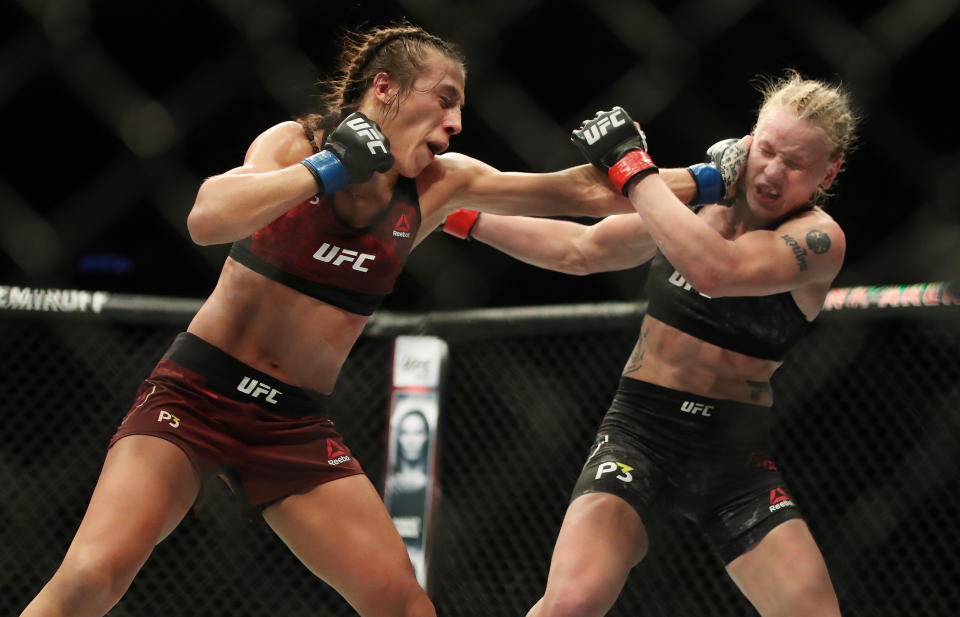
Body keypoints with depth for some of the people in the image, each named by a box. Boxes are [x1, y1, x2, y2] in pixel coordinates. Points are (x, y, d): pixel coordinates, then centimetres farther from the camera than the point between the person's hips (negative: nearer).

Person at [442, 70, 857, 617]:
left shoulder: (818, 238, -10)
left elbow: (714, 271, -30)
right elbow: (579, 250, 19)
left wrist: (632, 166, -25)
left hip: (735, 455, -1)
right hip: (640, 429, 1)